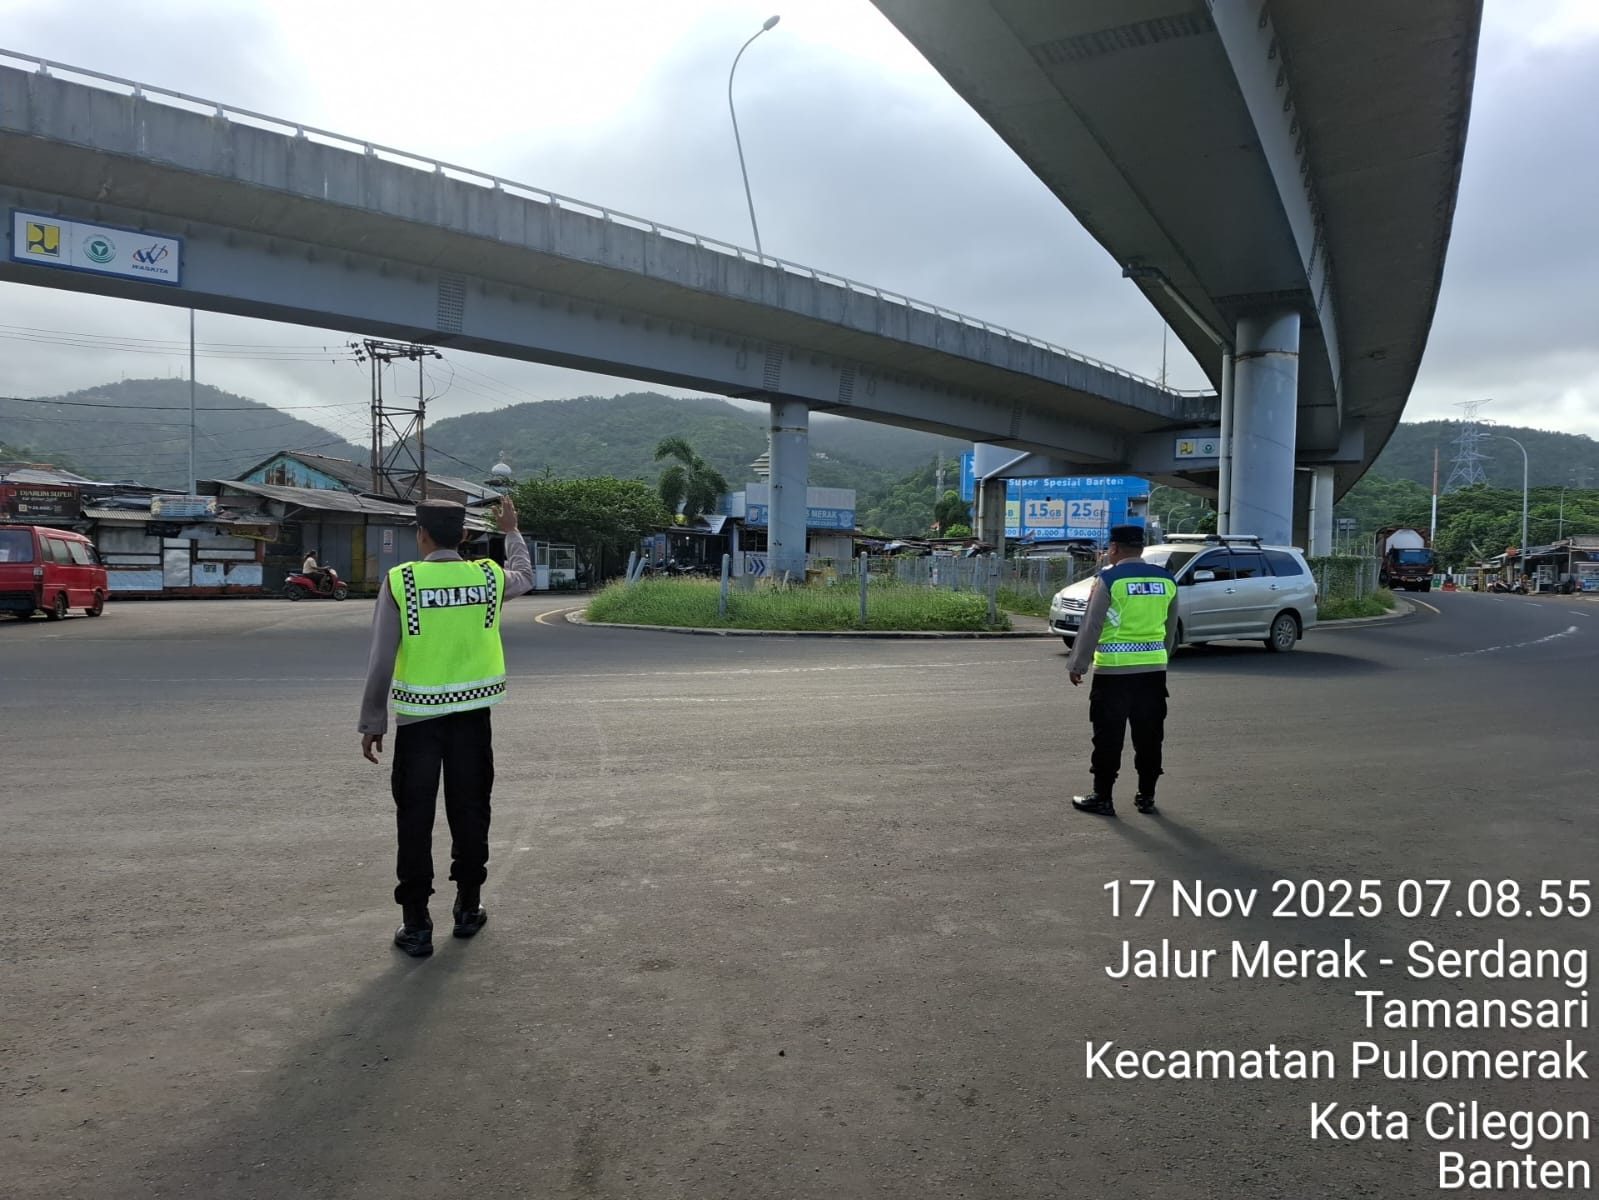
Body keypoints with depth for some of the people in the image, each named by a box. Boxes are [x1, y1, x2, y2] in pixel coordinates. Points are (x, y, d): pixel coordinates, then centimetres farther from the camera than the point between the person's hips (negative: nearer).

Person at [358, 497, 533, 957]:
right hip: (472, 712, 2)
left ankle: (416, 924, 10)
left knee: (415, 819, 6)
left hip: (418, 714, -2)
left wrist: (372, 722, 0)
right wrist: (510, 531, 40)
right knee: (469, 811, 15)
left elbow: (381, 660, -9)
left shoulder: (400, 581, -8)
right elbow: (524, 577, 25)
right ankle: (468, 909, 26)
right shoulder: (489, 577, -1)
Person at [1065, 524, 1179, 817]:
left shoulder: (1109, 579, -9)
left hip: (1114, 669, -5)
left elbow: (1091, 626, -9)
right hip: (1154, 667, 5)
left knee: (1109, 737, 3)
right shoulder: (1166, 579, 7)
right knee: (1149, 736, 12)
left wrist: (1077, 664, -1)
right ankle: (1146, 796, 19)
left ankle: (1102, 797, 8)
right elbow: (1170, 628, 15)